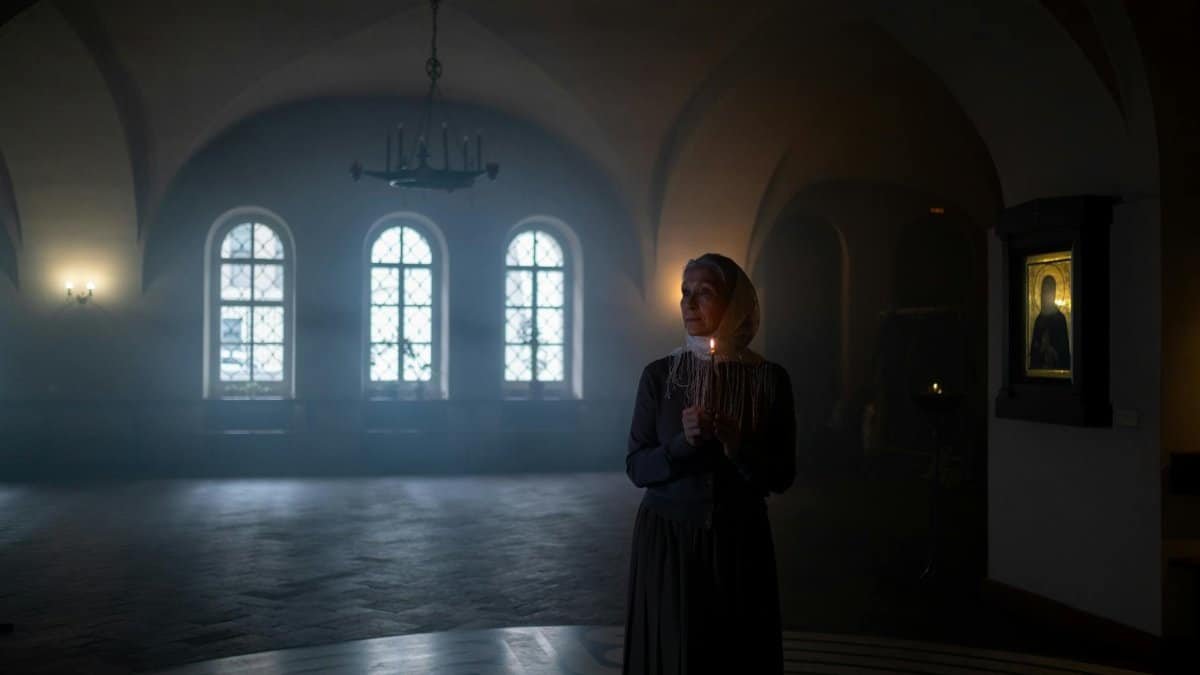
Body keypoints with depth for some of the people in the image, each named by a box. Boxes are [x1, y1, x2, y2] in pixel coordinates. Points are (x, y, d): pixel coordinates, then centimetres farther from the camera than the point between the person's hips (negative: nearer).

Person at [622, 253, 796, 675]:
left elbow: (782, 476, -2)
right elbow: (637, 467, -3)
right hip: (667, 538, 0)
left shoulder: (770, 378, -3)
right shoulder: (659, 375, -3)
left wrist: (737, 446, -20)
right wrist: (684, 443, -21)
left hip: (740, 541, 0)